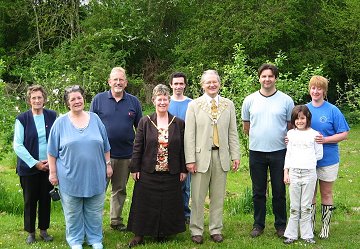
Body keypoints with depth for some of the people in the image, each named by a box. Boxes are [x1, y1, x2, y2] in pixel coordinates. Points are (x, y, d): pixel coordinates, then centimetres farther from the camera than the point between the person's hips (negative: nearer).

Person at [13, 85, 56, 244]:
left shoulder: (52, 116, 1)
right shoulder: (22, 119, -6)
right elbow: (18, 145, -8)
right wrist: (35, 163, -13)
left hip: (49, 166, 2)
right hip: (29, 168, -2)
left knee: (45, 199, 9)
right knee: (30, 200, 7)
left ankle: (43, 230, 22)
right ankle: (30, 232, 20)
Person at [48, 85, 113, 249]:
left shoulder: (95, 119, 4)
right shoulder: (60, 122, -3)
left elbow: (105, 146, 11)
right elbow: (52, 152, 0)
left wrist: (108, 164, 9)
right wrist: (53, 173, -1)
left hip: (95, 176, 2)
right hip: (70, 177, -2)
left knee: (94, 211, 11)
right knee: (73, 212, 10)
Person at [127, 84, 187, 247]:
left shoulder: (179, 123, 3)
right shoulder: (145, 122, 0)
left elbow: (182, 148, 5)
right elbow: (137, 147, 1)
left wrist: (183, 170, 3)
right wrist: (135, 168, -3)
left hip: (171, 173, 1)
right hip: (148, 173, -1)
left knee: (168, 204, 8)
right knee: (145, 203, 5)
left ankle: (163, 232, 23)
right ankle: (139, 234, 16)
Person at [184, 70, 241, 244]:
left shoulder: (228, 105, 9)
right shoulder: (194, 105, 2)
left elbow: (233, 132, 9)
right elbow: (189, 134, -2)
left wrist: (235, 155, 3)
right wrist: (190, 159, -8)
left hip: (221, 156, 2)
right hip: (201, 156, -2)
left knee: (218, 197, 9)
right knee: (197, 197, 3)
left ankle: (216, 230, 21)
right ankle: (196, 231, 16)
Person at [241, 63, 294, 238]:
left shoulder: (286, 100, -1)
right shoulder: (250, 100, 3)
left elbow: (292, 127, 6)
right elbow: (246, 127, 13)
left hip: (279, 152, -1)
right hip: (256, 152, 1)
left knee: (279, 191, 7)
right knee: (258, 191, 10)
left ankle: (281, 225, 19)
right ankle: (258, 224, 22)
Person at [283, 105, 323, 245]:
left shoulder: (314, 134, 1)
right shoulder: (291, 134, 8)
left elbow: (319, 155, 6)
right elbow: (288, 154, 10)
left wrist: (307, 160, 0)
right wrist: (285, 173, 6)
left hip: (309, 173, -2)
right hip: (293, 173, 2)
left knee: (306, 207, 4)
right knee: (294, 207, 6)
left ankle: (307, 235, 13)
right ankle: (291, 234, 13)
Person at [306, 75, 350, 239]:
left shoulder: (333, 110, -8)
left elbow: (344, 134, -8)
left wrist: (325, 140, -21)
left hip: (328, 159, -2)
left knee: (326, 194, 9)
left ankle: (325, 227, 21)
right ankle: (310, 226, 22)